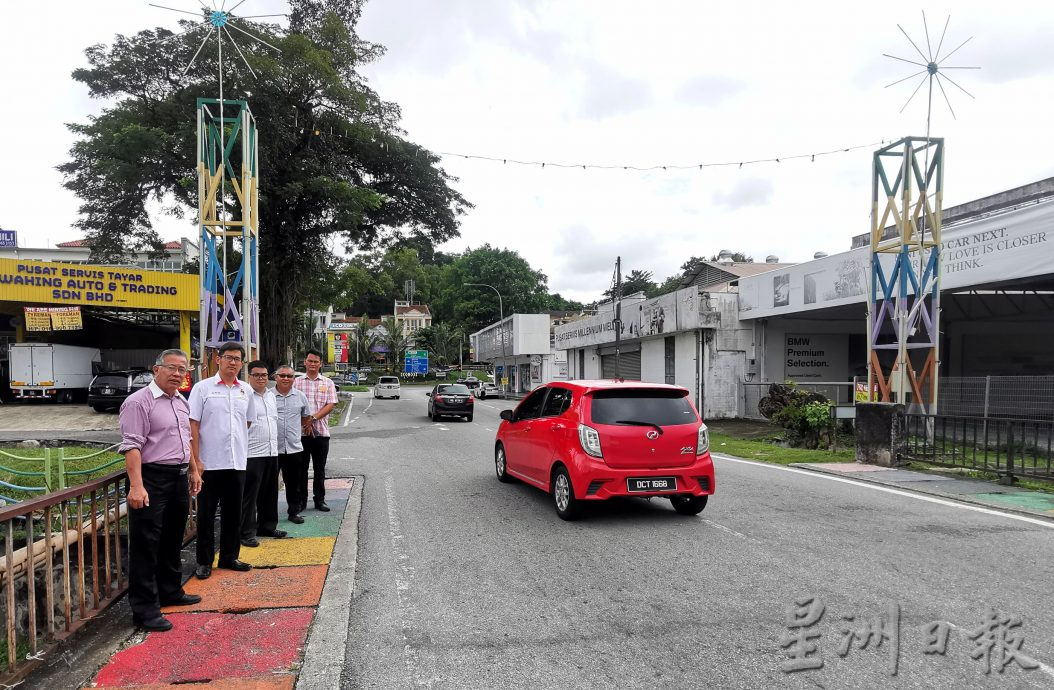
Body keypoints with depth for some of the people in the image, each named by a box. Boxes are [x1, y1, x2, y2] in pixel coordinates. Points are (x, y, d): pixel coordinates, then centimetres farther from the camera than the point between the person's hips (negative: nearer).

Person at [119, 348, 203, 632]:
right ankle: (145, 609, 5)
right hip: (152, 479, -9)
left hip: (179, 478, 9)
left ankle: (170, 591, 34)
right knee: (146, 545, -2)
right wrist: (136, 486, -25)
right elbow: (131, 446, -19)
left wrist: (194, 471, 23)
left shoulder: (181, 402, 14)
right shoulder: (139, 402, -12)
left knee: (173, 540, 19)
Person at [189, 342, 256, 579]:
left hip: (237, 462, 4)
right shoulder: (203, 388, -3)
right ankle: (204, 561, 16)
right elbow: (193, 425, -6)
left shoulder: (246, 390, 9)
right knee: (206, 514, 5)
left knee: (233, 513, 12)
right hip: (210, 462, -4)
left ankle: (229, 556, 24)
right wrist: (195, 459, -11)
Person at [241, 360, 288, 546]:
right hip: (252, 454, -8)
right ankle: (247, 533, 5)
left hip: (272, 452, 8)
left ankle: (267, 526, 28)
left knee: (269, 494, 16)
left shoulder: (271, 395, 15)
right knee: (249, 495, -1)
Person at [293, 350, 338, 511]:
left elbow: (331, 405, -2)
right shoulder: (297, 382, 6)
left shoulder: (328, 383, 7)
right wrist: (305, 423, -13)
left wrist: (313, 418, -14)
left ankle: (319, 500, 16)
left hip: (321, 431, 1)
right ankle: (301, 501, 15)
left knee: (319, 468, 7)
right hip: (301, 431, 0)